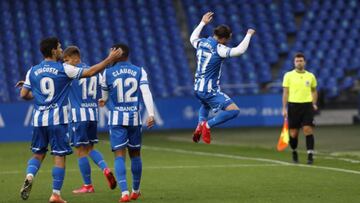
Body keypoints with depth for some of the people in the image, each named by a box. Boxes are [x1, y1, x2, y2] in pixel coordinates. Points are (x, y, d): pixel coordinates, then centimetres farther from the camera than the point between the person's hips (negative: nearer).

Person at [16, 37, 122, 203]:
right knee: (59, 157, 2)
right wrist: (109, 59, 3)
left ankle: (29, 177, -12)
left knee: (38, 154, 16)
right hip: (57, 119, -4)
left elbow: (23, 95, 7)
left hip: (39, 119, 4)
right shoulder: (63, 69, -5)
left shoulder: (33, 71, 5)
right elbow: (90, 72, -4)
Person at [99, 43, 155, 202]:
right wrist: (151, 114, -14)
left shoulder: (108, 73, 1)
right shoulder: (139, 72, 4)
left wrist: (104, 101, 41)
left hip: (117, 118, -2)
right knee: (135, 154, 16)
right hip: (134, 117, 2)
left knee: (119, 155, -5)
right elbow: (146, 93, -9)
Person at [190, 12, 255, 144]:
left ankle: (200, 125, 16)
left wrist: (203, 23, 36)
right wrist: (249, 35, -13)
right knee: (234, 110, -11)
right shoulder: (218, 49, -18)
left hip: (197, 88, 8)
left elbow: (192, 38, 29)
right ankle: (207, 125, -13)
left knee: (205, 105, 40)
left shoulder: (201, 43, 4)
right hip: (210, 91, -8)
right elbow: (239, 50, -27)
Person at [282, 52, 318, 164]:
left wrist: (314, 104, 5)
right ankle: (294, 152, 26)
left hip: (307, 105, 1)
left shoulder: (310, 76, 7)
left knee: (308, 129, -12)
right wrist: (284, 108, -4)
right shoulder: (288, 75, 2)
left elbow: (314, 91, 19)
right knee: (293, 132, 3)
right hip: (293, 105, -1)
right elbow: (285, 92, 1)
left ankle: (310, 155, -13)